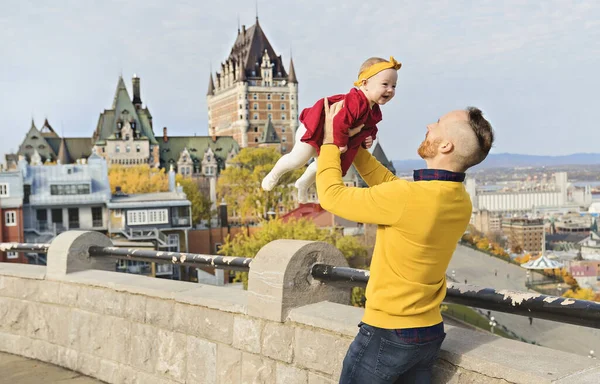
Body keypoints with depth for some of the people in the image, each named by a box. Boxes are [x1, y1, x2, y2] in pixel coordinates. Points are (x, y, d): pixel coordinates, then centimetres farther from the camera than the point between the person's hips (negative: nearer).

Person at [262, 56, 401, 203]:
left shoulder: (375, 112, -5)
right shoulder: (355, 101, -37)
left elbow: (369, 128, 14)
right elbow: (340, 122, -42)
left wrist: (369, 138, -7)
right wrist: (341, 143, -30)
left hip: (330, 141, 10)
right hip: (314, 130, -9)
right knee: (297, 159, -8)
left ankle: (303, 184, 50)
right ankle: (274, 175, 20)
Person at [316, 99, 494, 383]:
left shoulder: (409, 197, -27)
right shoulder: (460, 201, -2)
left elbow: (332, 196, -15)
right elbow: (390, 185, 11)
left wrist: (331, 140, -3)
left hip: (387, 335, -7)